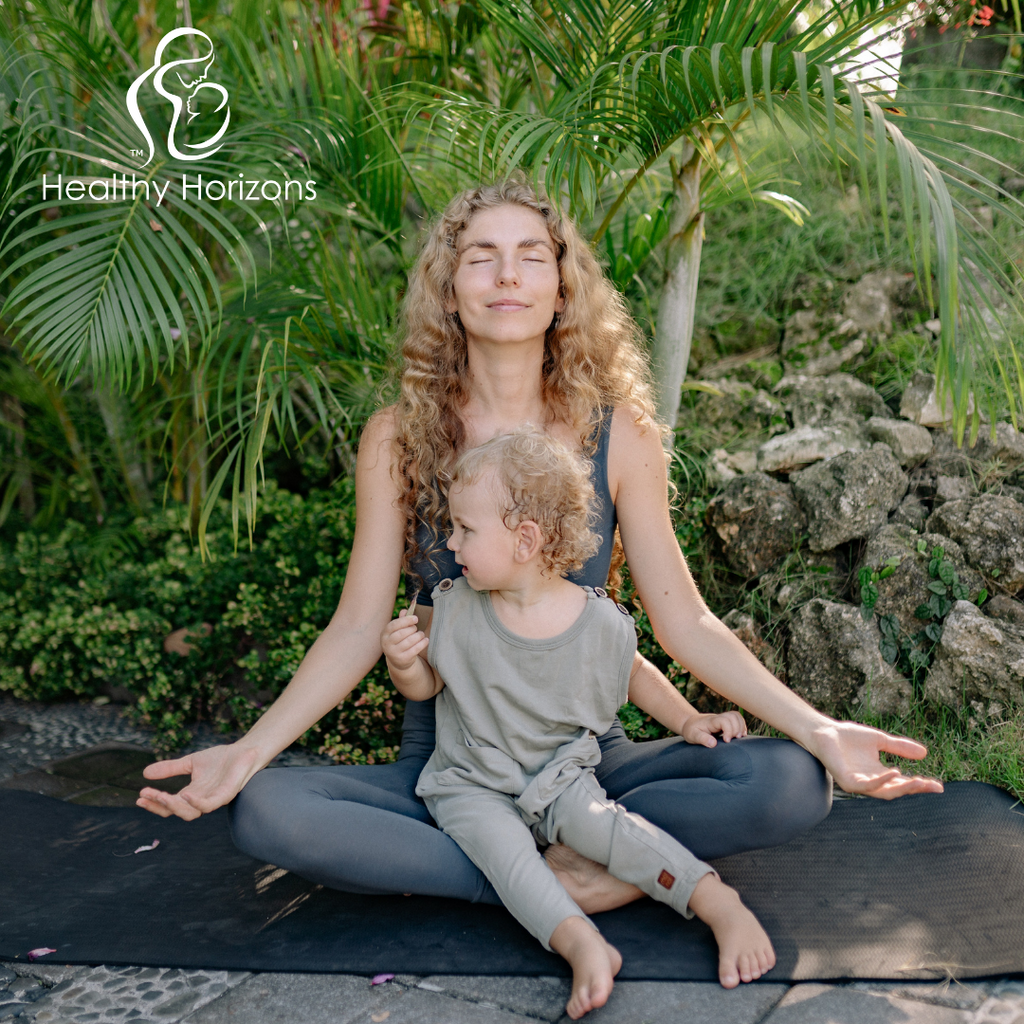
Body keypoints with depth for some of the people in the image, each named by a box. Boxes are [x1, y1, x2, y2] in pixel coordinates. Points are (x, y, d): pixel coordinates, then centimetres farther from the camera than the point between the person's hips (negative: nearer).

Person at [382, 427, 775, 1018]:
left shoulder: (602, 623, -10)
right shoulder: (457, 608, -7)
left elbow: (633, 673, 12)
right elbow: (425, 684, 5)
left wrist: (687, 717, 1)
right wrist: (402, 662, -17)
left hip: (559, 776, -1)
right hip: (471, 785, 1)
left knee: (592, 819, -30)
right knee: (500, 842, -30)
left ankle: (719, 902, -31)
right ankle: (583, 945, -42)